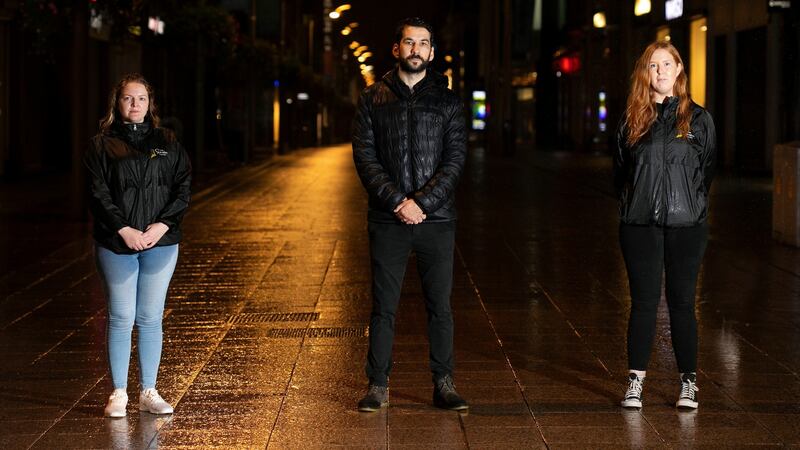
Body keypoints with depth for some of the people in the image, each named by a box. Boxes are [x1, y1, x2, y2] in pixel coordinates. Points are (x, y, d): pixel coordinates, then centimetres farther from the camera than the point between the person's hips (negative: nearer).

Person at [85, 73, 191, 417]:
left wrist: (164, 224, -10)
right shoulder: (102, 145, 2)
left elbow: (183, 187, 4)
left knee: (150, 319, 6)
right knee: (121, 319, 0)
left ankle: (149, 393, 12)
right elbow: (98, 193, -5)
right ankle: (118, 394, 7)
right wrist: (124, 230, -15)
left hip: (160, 242, 2)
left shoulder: (167, 143, 10)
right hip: (116, 245, -2)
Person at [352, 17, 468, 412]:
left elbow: (455, 158, 0)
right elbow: (364, 156, -1)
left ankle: (443, 385, 12)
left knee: (440, 306, 4)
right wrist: (398, 201, -13)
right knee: (383, 306, 2)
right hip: (387, 220, 0)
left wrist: (422, 203, -13)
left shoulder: (447, 100, 7)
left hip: (436, 219, 0)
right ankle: (378, 386, 9)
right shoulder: (373, 99, 6)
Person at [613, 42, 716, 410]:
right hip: (640, 225, 1)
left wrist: (693, 205, 4)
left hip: (686, 224, -1)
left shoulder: (698, 118, 6)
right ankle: (635, 381, 5)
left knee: (681, 302, 3)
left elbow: (708, 168, 10)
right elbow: (619, 169, 15)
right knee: (644, 301, 1)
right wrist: (631, 203, 7)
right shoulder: (632, 120, 8)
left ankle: (688, 383, 9)